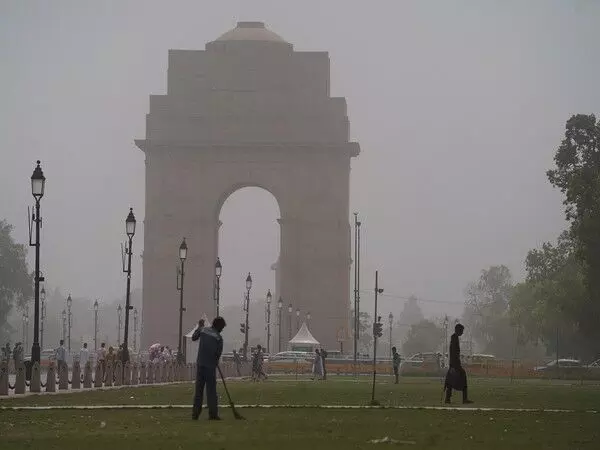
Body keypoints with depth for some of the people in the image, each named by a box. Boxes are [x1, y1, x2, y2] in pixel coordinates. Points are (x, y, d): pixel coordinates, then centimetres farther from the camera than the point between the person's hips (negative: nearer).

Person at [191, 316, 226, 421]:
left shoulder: (203, 329, 3)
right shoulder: (218, 337, -7)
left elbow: (193, 338, 19)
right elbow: (218, 353, -5)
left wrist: (199, 327, 30)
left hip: (200, 363, 4)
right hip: (210, 365, -4)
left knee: (198, 389, 9)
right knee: (211, 390, -2)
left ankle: (195, 413, 9)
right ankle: (213, 414, -4)